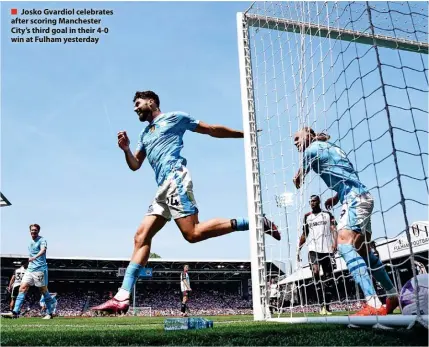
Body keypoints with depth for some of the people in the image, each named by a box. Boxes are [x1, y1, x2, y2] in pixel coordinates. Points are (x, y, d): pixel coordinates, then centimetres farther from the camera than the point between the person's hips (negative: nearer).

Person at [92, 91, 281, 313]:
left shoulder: (174, 117, 9)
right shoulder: (145, 134, 29)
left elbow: (211, 130, 12)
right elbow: (135, 165, 26)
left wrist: (244, 134, 12)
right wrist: (126, 149, 5)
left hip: (175, 179, -7)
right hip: (163, 189, 7)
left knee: (193, 233, -22)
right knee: (141, 237, -1)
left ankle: (253, 222, -14)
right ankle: (122, 297, -2)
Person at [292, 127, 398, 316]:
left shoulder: (312, 149, 0)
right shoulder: (331, 147, 26)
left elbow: (298, 180, 13)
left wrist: (297, 181, 36)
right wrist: (336, 197, 25)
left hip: (355, 199, -10)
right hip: (361, 197, 10)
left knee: (345, 244, -24)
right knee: (362, 249, 15)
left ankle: (373, 305, -35)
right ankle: (393, 296, 25)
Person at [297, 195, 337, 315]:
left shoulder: (327, 214, 11)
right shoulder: (307, 216, 16)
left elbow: (333, 229, -2)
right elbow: (304, 234, 19)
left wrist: (335, 242, -19)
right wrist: (299, 249, 11)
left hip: (327, 249, 0)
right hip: (313, 249, 0)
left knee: (328, 277, 3)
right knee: (315, 272, -22)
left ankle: (327, 307, 13)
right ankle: (322, 305, -23)